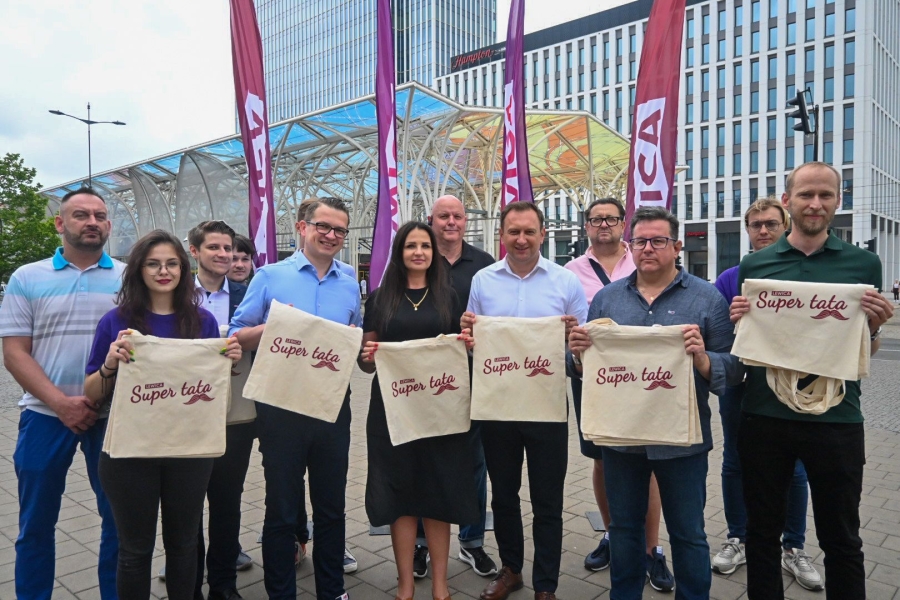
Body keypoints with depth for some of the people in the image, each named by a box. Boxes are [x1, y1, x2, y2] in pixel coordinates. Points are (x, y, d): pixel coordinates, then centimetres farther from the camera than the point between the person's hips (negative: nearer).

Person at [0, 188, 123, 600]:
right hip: (46, 415, 0)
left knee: (119, 517, 10)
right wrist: (60, 403, -14)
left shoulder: (128, 277, 2)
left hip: (113, 415, 0)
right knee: (36, 523, 12)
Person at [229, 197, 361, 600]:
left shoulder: (349, 285, 9)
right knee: (282, 509, 9)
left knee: (331, 506, 15)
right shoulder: (270, 276, -1)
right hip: (281, 405, -3)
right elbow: (237, 337, -1)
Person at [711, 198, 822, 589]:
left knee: (793, 471, 8)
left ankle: (794, 548, 27)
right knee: (735, 465, 11)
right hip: (739, 384, 1)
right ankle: (737, 540, 28)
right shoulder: (729, 279, 1)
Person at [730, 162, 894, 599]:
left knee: (841, 539, 14)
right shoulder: (754, 265, 3)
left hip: (836, 419, 0)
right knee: (762, 532, 14)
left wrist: (875, 325, -12)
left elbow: (867, 351, 8)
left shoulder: (863, 263, 3)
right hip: (764, 417, 1)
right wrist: (739, 321, -11)